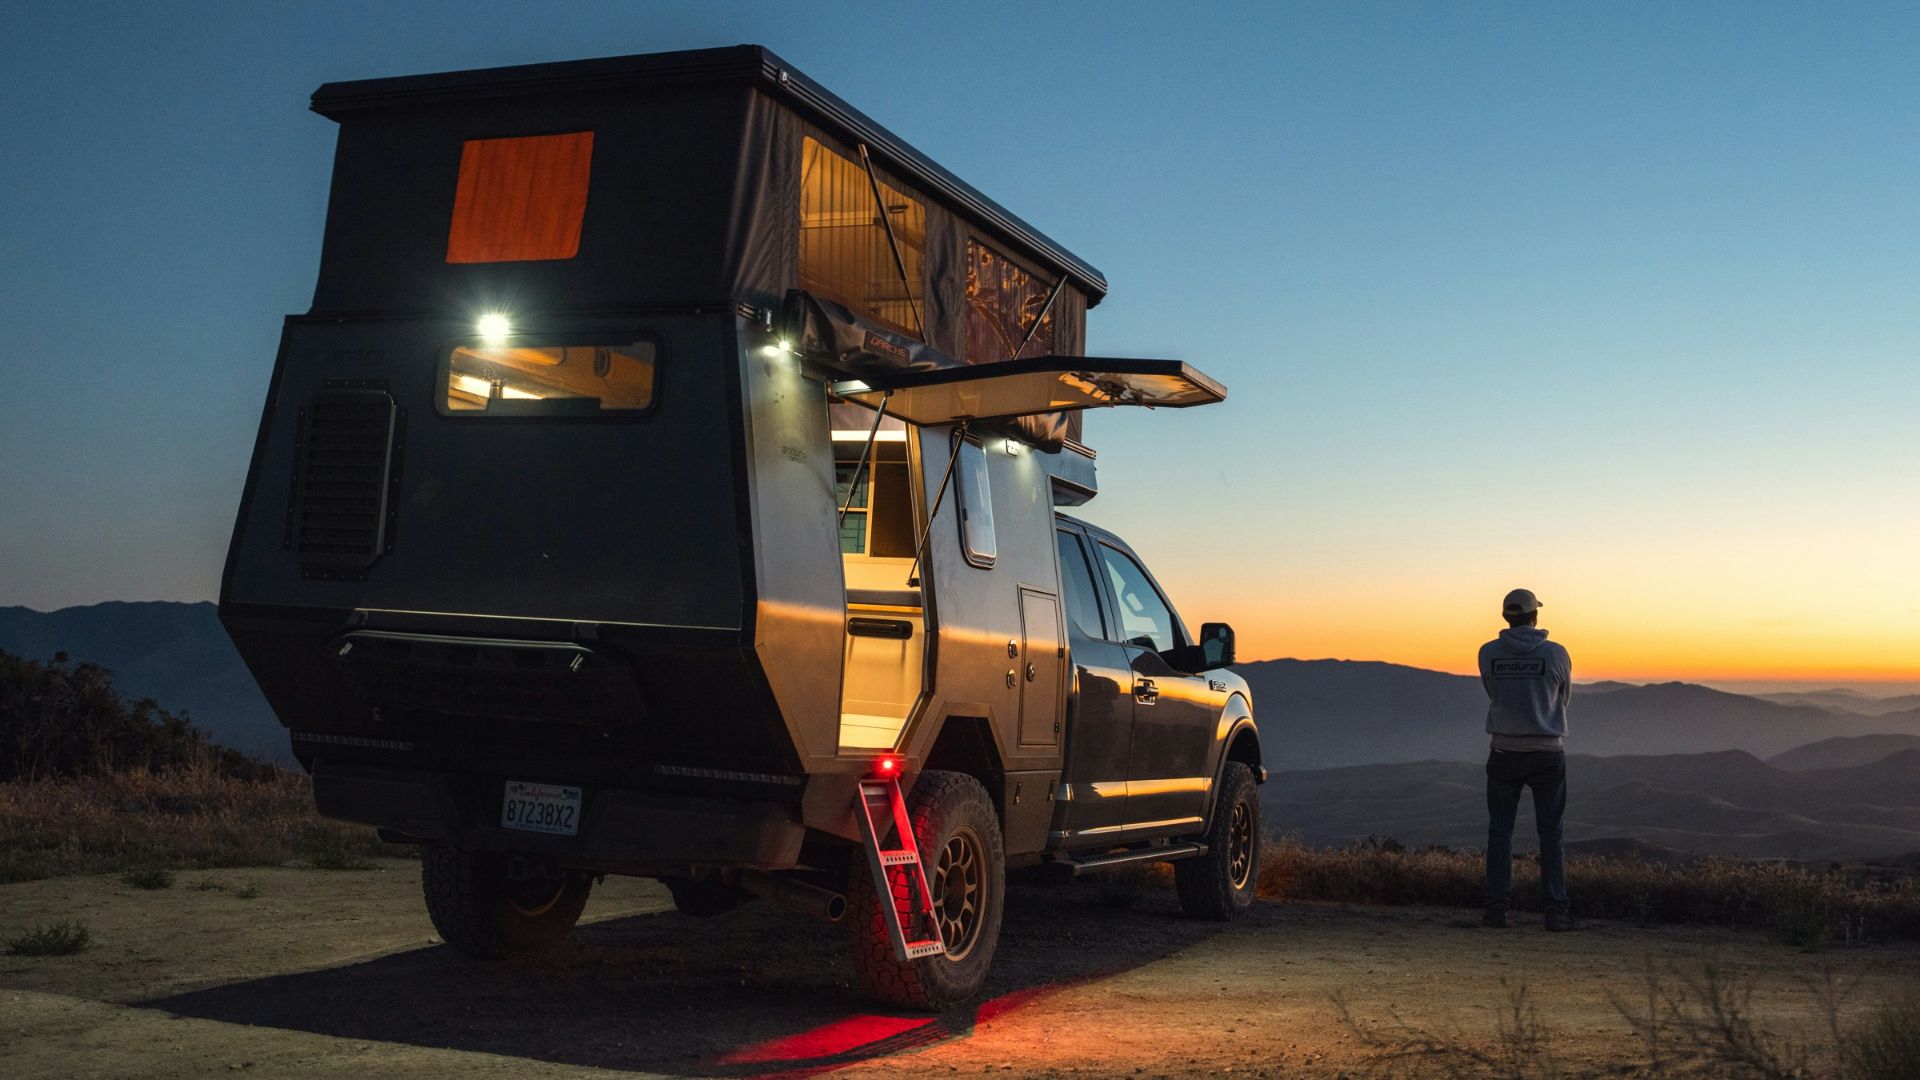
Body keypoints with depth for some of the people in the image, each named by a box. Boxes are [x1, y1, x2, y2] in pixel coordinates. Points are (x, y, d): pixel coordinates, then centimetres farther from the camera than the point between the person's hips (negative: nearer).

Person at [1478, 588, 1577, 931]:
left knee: (1500, 830, 9)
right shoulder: (1556, 654, -7)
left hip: (1505, 752, 1)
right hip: (1548, 753, -1)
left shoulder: (1488, 653, -4)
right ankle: (1556, 911, 3)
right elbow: (1564, 699, 8)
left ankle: (1497, 909, 6)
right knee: (1550, 833, 6)